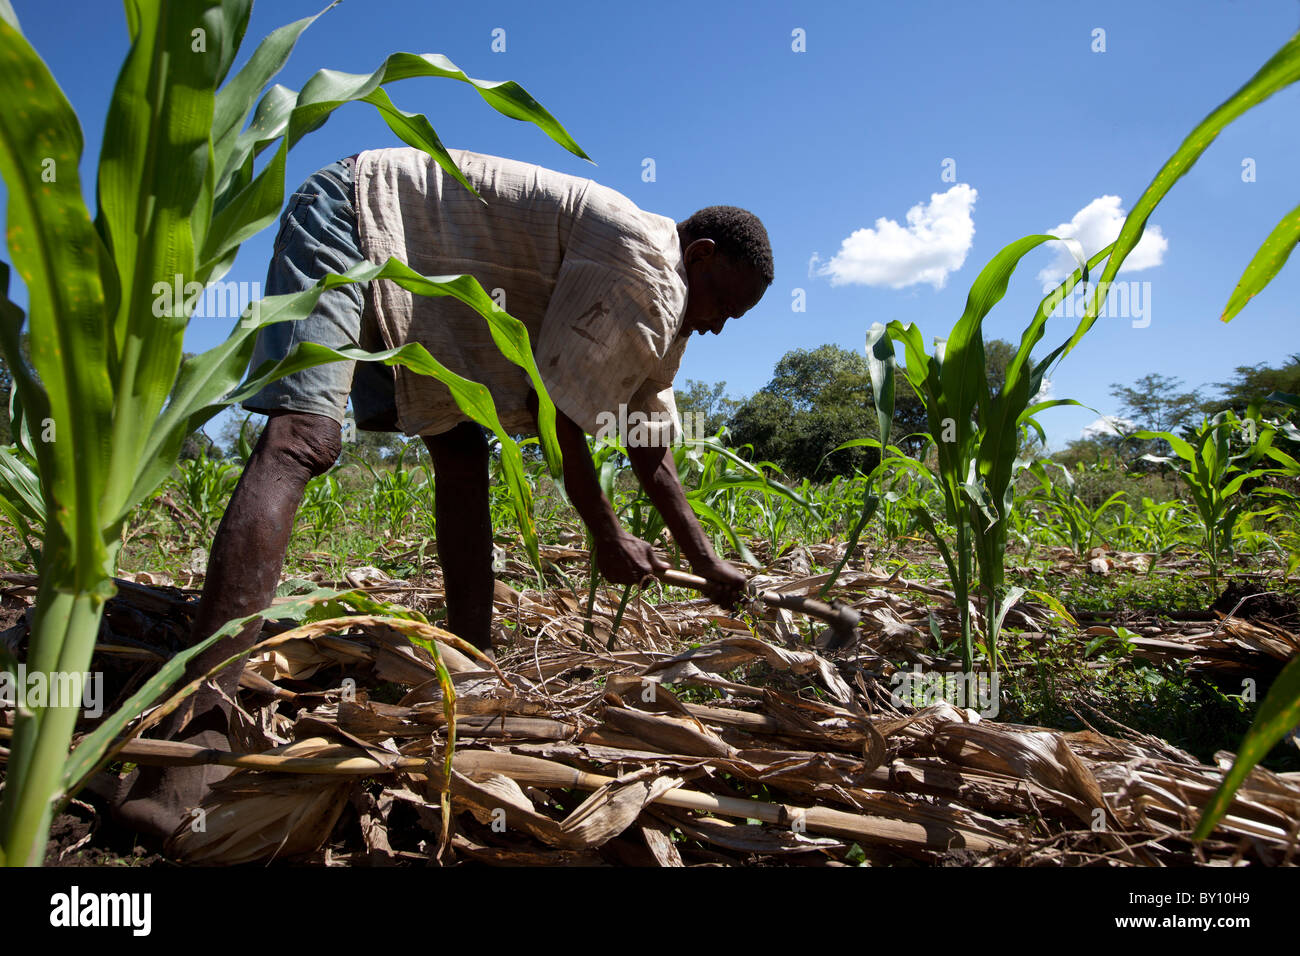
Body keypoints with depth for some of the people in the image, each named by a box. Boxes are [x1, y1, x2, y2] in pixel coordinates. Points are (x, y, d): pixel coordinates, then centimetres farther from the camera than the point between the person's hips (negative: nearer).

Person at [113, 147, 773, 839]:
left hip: (414, 292, 10)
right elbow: (557, 411, -19)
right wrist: (607, 538, -7)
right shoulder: (643, 258, -20)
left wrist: (706, 563, 17)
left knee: (462, 456, 4)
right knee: (303, 438, -28)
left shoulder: (659, 317, 10)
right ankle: (199, 725, -37)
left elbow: (651, 449, 14)